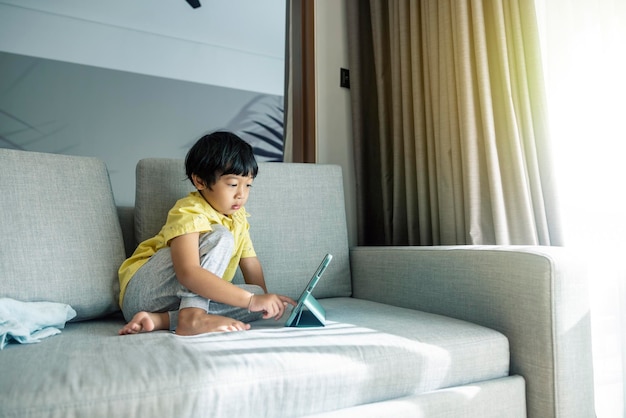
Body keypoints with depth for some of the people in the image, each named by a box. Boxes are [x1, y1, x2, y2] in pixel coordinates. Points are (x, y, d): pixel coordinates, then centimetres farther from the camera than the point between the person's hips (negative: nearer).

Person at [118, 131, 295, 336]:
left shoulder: (237, 216, 5)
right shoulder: (189, 213, -21)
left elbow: (251, 262, 6)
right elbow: (188, 273, -37)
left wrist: (263, 298, -11)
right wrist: (251, 299, -40)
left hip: (190, 296, 8)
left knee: (258, 294, -16)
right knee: (219, 237, -23)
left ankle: (160, 320, -22)